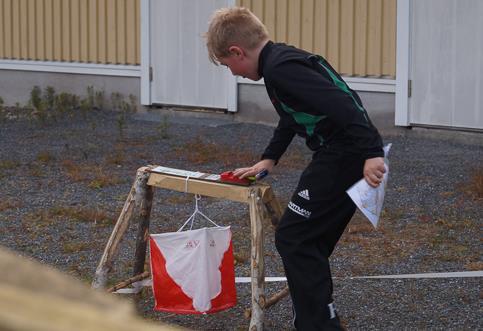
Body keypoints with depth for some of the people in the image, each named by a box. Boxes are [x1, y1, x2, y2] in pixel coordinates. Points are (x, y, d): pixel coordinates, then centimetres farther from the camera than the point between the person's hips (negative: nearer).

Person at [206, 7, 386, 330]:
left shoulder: (280, 69, -17)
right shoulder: (284, 58, 16)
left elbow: (340, 105, -27)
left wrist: (371, 153, -31)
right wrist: (268, 160, 31)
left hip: (343, 158, -10)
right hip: (345, 158, 10)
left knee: (294, 239, -5)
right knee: (308, 243, 16)